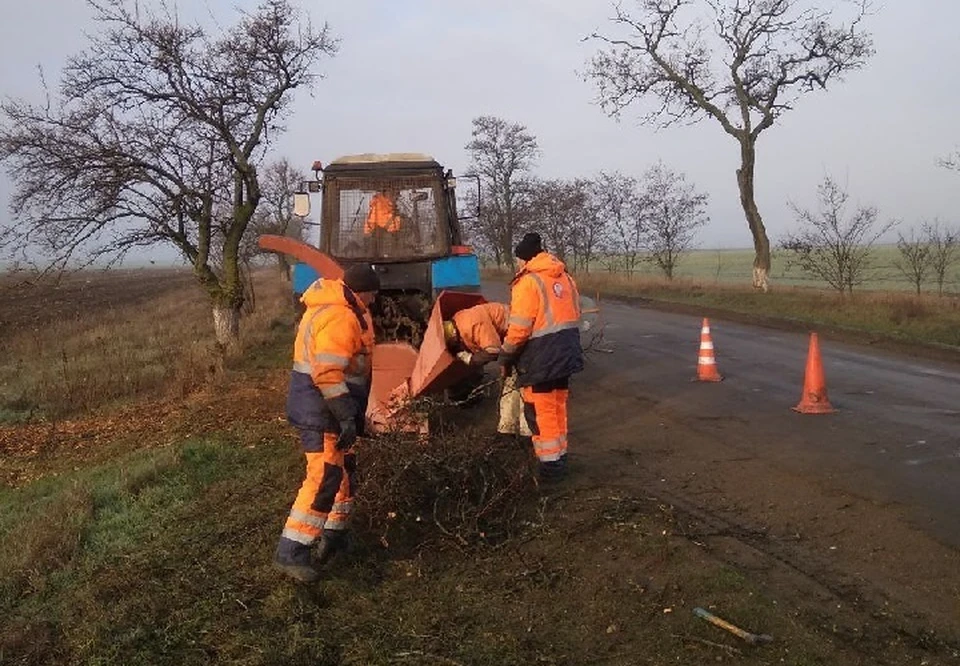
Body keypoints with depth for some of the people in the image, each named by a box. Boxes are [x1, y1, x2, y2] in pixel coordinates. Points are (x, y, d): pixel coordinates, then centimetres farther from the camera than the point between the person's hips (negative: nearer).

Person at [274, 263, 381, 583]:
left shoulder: (338, 307, 12)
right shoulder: (340, 319, -22)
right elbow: (329, 375, -29)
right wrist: (347, 417, -26)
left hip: (327, 407, 11)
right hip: (321, 410, -11)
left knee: (343, 468, 20)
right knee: (324, 478, -9)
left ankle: (334, 533, 33)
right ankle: (290, 552, -3)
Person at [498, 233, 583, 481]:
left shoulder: (529, 282, -15)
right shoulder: (565, 277, 11)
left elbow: (519, 328, -18)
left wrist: (506, 358, -7)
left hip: (540, 359, -8)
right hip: (565, 355, 8)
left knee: (542, 413, 3)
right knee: (557, 409, 19)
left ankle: (551, 466, 10)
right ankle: (559, 458, 29)